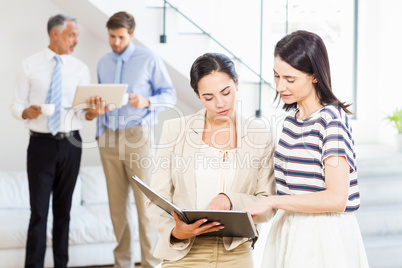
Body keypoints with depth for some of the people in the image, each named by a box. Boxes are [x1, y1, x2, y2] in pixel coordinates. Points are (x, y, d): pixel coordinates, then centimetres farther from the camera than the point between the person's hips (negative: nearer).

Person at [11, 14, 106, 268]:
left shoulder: (80, 69, 6)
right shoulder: (30, 66, 0)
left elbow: (82, 112, 1)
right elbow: (16, 105, 1)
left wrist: (92, 113, -21)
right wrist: (26, 112, -21)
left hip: (70, 144, 2)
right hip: (41, 143, -2)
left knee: (64, 210, 10)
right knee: (39, 211, -4)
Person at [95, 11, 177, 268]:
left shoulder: (149, 60, -1)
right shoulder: (103, 63, 13)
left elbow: (170, 95, -2)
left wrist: (146, 102, -20)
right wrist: (99, 132, 10)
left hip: (138, 136, -4)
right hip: (109, 138, 4)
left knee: (145, 201, -5)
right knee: (117, 203, 7)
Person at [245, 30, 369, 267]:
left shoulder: (332, 120, -16)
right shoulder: (292, 117, 9)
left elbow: (336, 198, -21)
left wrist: (273, 202, -19)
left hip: (323, 237, -7)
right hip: (288, 232, 7)